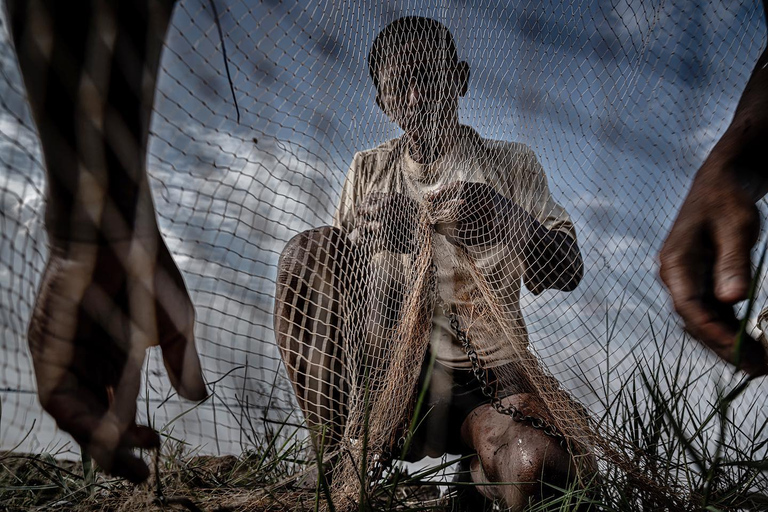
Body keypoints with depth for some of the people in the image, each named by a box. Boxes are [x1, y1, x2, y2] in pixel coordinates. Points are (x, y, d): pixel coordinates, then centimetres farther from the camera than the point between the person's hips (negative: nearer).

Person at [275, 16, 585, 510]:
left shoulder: (510, 164, 3)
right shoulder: (370, 170, 8)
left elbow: (567, 274, -6)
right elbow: (338, 273, 6)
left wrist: (503, 217, -27)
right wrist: (365, 233, -18)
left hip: (488, 380, -2)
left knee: (536, 463, -36)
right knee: (308, 248, -18)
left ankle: (479, 469, 3)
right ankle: (335, 450, -16)